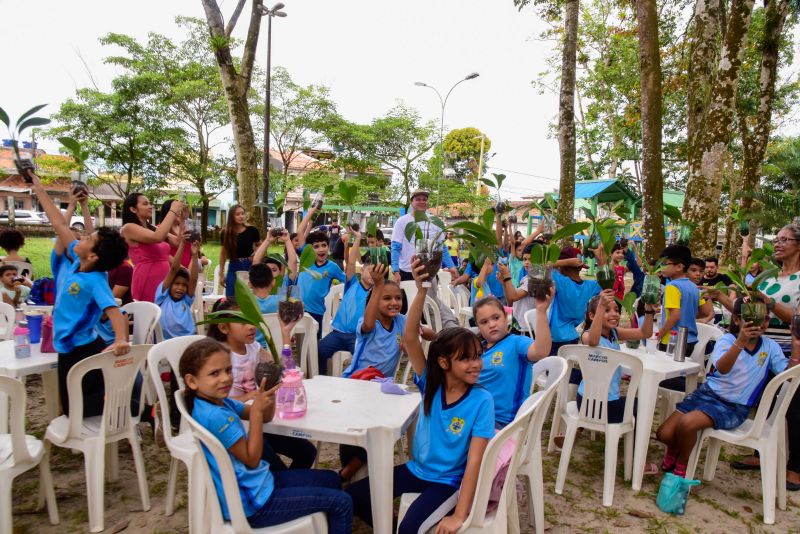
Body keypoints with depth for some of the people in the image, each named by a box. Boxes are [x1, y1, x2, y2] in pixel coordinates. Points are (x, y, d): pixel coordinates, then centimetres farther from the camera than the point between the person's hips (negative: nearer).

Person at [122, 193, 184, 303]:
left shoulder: (153, 228, 17)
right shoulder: (129, 228, -5)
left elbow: (178, 242, 13)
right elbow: (157, 237, -22)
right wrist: (173, 211, -14)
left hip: (165, 283, 7)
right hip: (147, 284, -7)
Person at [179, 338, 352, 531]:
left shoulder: (220, 402, 2)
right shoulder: (214, 415, -26)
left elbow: (265, 417, 11)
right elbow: (251, 460, -20)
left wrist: (268, 395, -9)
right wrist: (257, 411, -22)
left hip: (256, 481, 9)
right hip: (252, 501, -9)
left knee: (330, 479, 19)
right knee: (341, 503, -6)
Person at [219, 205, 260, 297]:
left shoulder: (252, 230, -4)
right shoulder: (226, 233, -1)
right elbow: (223, 254, 7)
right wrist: (221, 274, 7)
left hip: (250, 266, -1)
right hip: (234, 268, 1)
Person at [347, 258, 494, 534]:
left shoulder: (481, 400, -18)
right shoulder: (430, 383, -11)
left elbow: (474, 461, -19)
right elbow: (409, 337, -23)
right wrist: (422, 290, -37)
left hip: (449, 481, -4)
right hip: (416, 469, 4)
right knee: (353, 495, 0)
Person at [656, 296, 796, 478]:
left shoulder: (770, 347, 3)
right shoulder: (727, 340, -4)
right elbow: (722, 368, -24)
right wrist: (740, 342, -39)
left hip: (734, 407, -1)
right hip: (707, 393, 1)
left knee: (687, 423, -30)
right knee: (664, 434, -11)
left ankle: (681, 466, -1)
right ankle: (674, 451, 27)